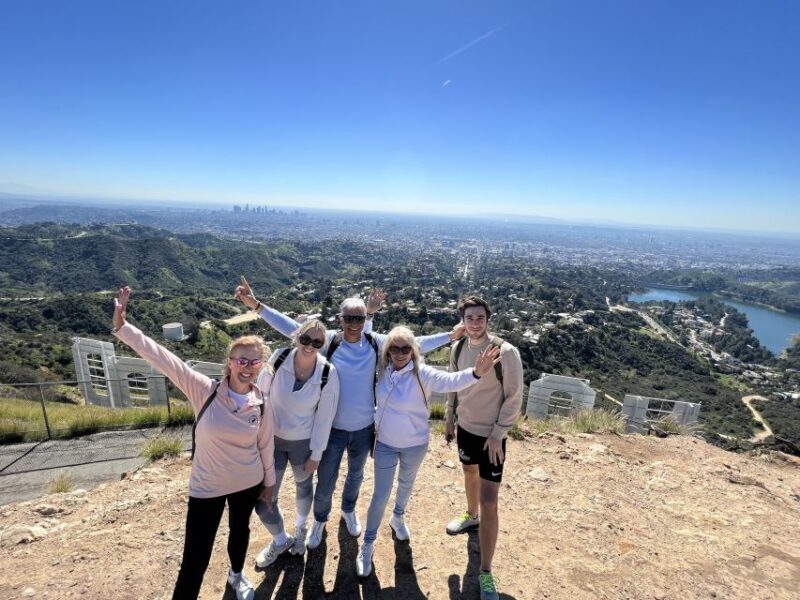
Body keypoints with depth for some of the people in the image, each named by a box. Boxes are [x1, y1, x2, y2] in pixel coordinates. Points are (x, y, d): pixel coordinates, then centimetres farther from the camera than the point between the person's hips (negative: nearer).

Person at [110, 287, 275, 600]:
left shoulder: (261, 403, -12)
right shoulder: (205, 390, -20)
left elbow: (265, 445, 1)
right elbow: (162, 358, -28)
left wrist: (269, 480, 12)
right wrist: (122, 326, -34)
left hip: (247, 484, 3)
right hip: (207, 487, -3)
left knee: (240, 529, 28)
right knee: (195, 558, 2)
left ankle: (237, 575, 59)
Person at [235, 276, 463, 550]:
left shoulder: (376, 343, -11)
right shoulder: (328, 340, -15)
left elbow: (415, 344, -6)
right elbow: (291, 327, -18)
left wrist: (450, 336, -8)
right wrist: (257, 306, -24)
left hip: (364, 428, 2)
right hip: (333, 428, -2)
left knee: (356, 475, 26)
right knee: (325, 481, 12)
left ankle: (349, 511, 56)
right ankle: (320, 520, 45)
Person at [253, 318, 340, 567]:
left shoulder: (328, 374, -21)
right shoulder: (278, 358, -18)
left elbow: (325, 417, -13)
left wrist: (316, 453, -7)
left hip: (303, 442, -1)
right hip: (272, 438, 2)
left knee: (303, 485, 24)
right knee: (262, 498, 5)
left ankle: (301, 527, 56)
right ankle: (281, 540, 36)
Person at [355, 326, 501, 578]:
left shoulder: (422, 373, -24)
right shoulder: (384, 369, -13)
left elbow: (451, 381, -42)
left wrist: (476, 373, -59)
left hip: (414, 445, -1)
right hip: (385, 444, 1)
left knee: (406, 485, 26)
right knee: (380, 495, 8)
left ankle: (398, 517, 56)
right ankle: (368, 543, 29)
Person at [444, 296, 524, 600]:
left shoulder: (506, 352, -23)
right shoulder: (457, 348, -6)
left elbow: (514, 398, -16)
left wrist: (497, 434, -16)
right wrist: (450, 419, 12)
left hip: (491, 434, -5)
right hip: (465, 428, 6)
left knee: (489, 503, -3)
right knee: (470, 473, 29)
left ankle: (486, 573, 13)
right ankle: (471, 515, 58)